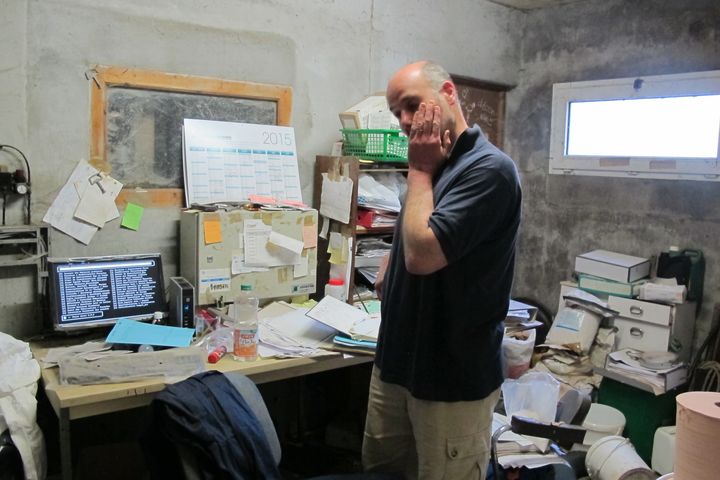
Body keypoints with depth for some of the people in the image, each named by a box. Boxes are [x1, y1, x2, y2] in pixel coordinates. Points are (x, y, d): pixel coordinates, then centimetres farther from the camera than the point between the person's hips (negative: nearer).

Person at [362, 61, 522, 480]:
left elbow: (422, 253, -26)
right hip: (397, 362, 8)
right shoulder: (433, 164, 9)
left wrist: (420, 171, -13)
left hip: (454, 377, -8)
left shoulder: (490, 169, -19)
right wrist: (388, 273, -1)